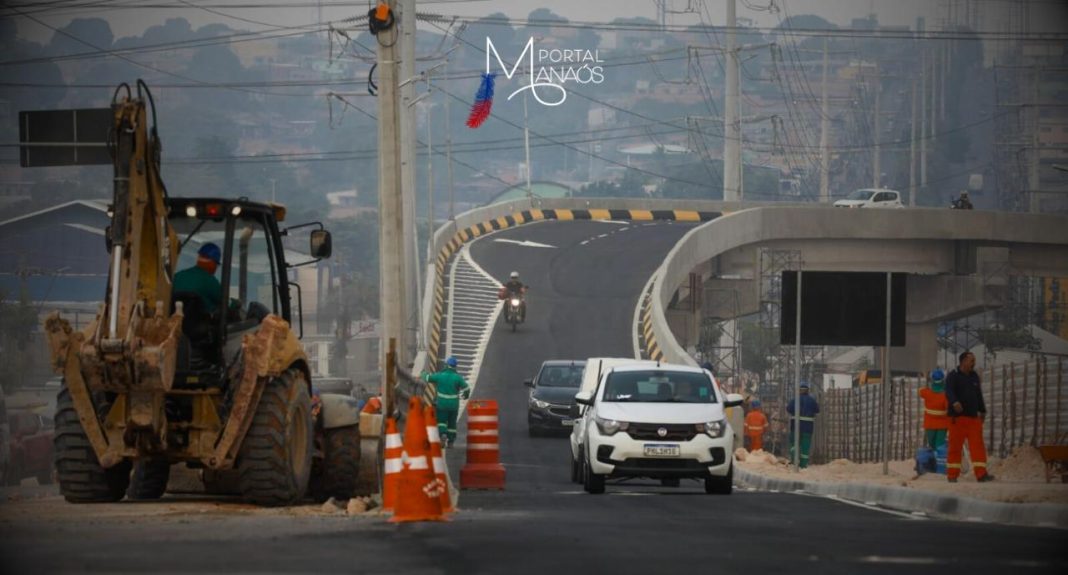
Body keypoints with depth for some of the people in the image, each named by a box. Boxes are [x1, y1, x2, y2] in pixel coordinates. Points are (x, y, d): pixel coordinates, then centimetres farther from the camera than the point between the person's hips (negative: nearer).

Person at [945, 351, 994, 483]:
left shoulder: (974, 376, 16)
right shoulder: (953, 376, -4)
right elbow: (949, 391, -22)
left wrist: (982, 411, 27)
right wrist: (955, 402, -41)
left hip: (973, 417, 5)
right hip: (958, 417, -5)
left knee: (977, 445, -5)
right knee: (955, 446, -2)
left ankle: (981, 474, -10)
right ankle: (952, 475, 4)